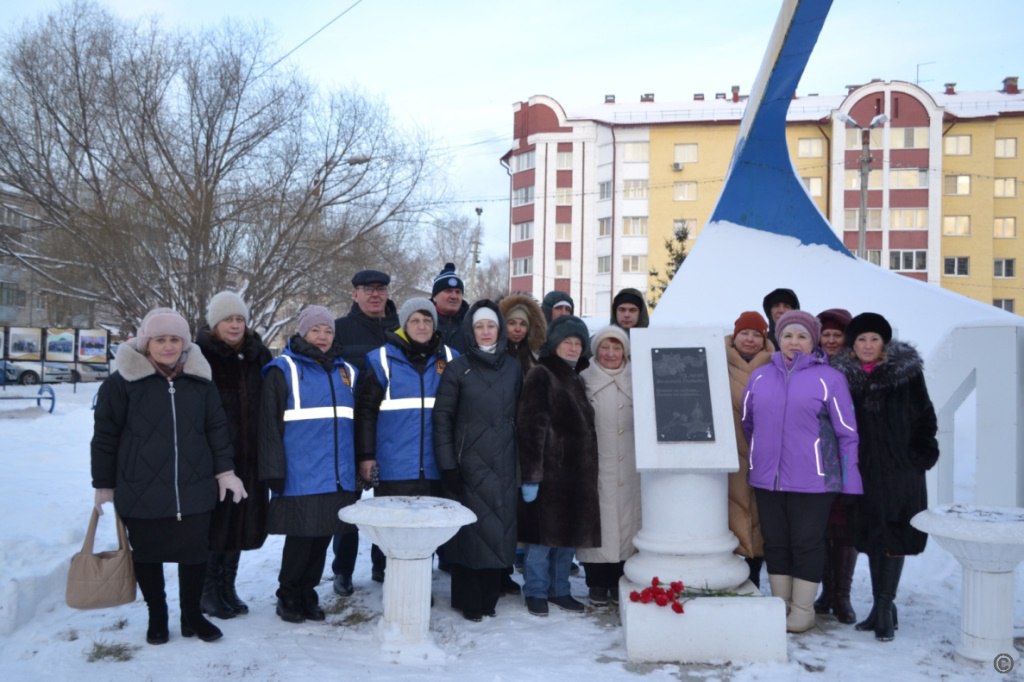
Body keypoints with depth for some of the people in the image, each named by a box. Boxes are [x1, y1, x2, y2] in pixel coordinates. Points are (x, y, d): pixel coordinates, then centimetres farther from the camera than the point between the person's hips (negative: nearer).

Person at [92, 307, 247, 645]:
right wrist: (104, 484, 1)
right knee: (148, 555, 12)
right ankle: (157, 616, 31)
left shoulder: (199, 381, 4)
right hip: (141, 491, -2)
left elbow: (217, 428, 10)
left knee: (195, 553, 9)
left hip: (194, 490, 2)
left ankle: (192, 614, 28)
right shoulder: (122, 382, -6)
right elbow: (105, 437, -1)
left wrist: (224, 470, 5)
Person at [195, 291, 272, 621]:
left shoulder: (259, 355, 8)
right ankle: (209, 592, 19)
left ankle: (227, 587, 26)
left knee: (241, 521, 11)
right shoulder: (200, 355, -5)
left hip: (249, 456, 4)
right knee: (214, 521, 3)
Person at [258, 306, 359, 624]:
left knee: (322, 538, 10)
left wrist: (359, 465, 16)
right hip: (300, 477, -5)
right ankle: (288, 597, 20)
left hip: (337, 476, 5)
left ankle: (308, 594, 25)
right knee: (300, 538, 1)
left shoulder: (346, 371, 15)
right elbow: (270, 424, -6)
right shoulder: (283, 370, -1)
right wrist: (274, 471, -11)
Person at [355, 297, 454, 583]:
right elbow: (366, 410, 0)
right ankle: (386, 573, 18)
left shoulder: (449, 359, 8)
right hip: (394, 464, -3)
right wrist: (365, 455, -4)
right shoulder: (382, 359, -1)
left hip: (434, 464, 3)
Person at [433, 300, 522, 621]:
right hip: (469, 463, -3)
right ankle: (468, 600, 14)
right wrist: (448, 465, -9)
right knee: (471, 530, 0)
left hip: (504, 463, 3)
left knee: (500, 528, 6)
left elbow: (519, 416, 11)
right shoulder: (458, 368, -1)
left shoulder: (512, 368, 8)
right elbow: (442, 417, -3)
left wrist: (522, 462, 6)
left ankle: (489, 596, 20)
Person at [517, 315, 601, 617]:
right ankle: (536, 592, 14)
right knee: (543, 534, -1)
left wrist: (588, 471, 16)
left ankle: (560, 589, 24)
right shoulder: (541, 376, -7)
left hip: (577, 473, 7)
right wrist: (530, 475, -20)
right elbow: (530, 428, -14)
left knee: (569, 534, 12)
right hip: (549, 471, -7)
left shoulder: (576, 380, 18)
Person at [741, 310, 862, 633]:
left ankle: (803, 611, 20)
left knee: (807, 544, 5)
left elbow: (847, 433, -3)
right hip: (767, 480, 4)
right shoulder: (760, 376, 6)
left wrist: (851, 483, -4)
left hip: (812, 481, -4)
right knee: (775, 543, 12)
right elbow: (746, 423, 17)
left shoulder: (829, 378, -4)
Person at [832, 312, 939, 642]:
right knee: (872, 538, 9)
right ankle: (883, 608, 19)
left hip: (902, 470, -3)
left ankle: (884, 607, 3)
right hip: (866, 470, 3)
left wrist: (922, 456, -5)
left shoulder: (907, 372, -2)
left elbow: (925, 417, 1)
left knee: (895, 539, -4)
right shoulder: (846, 376, 5)